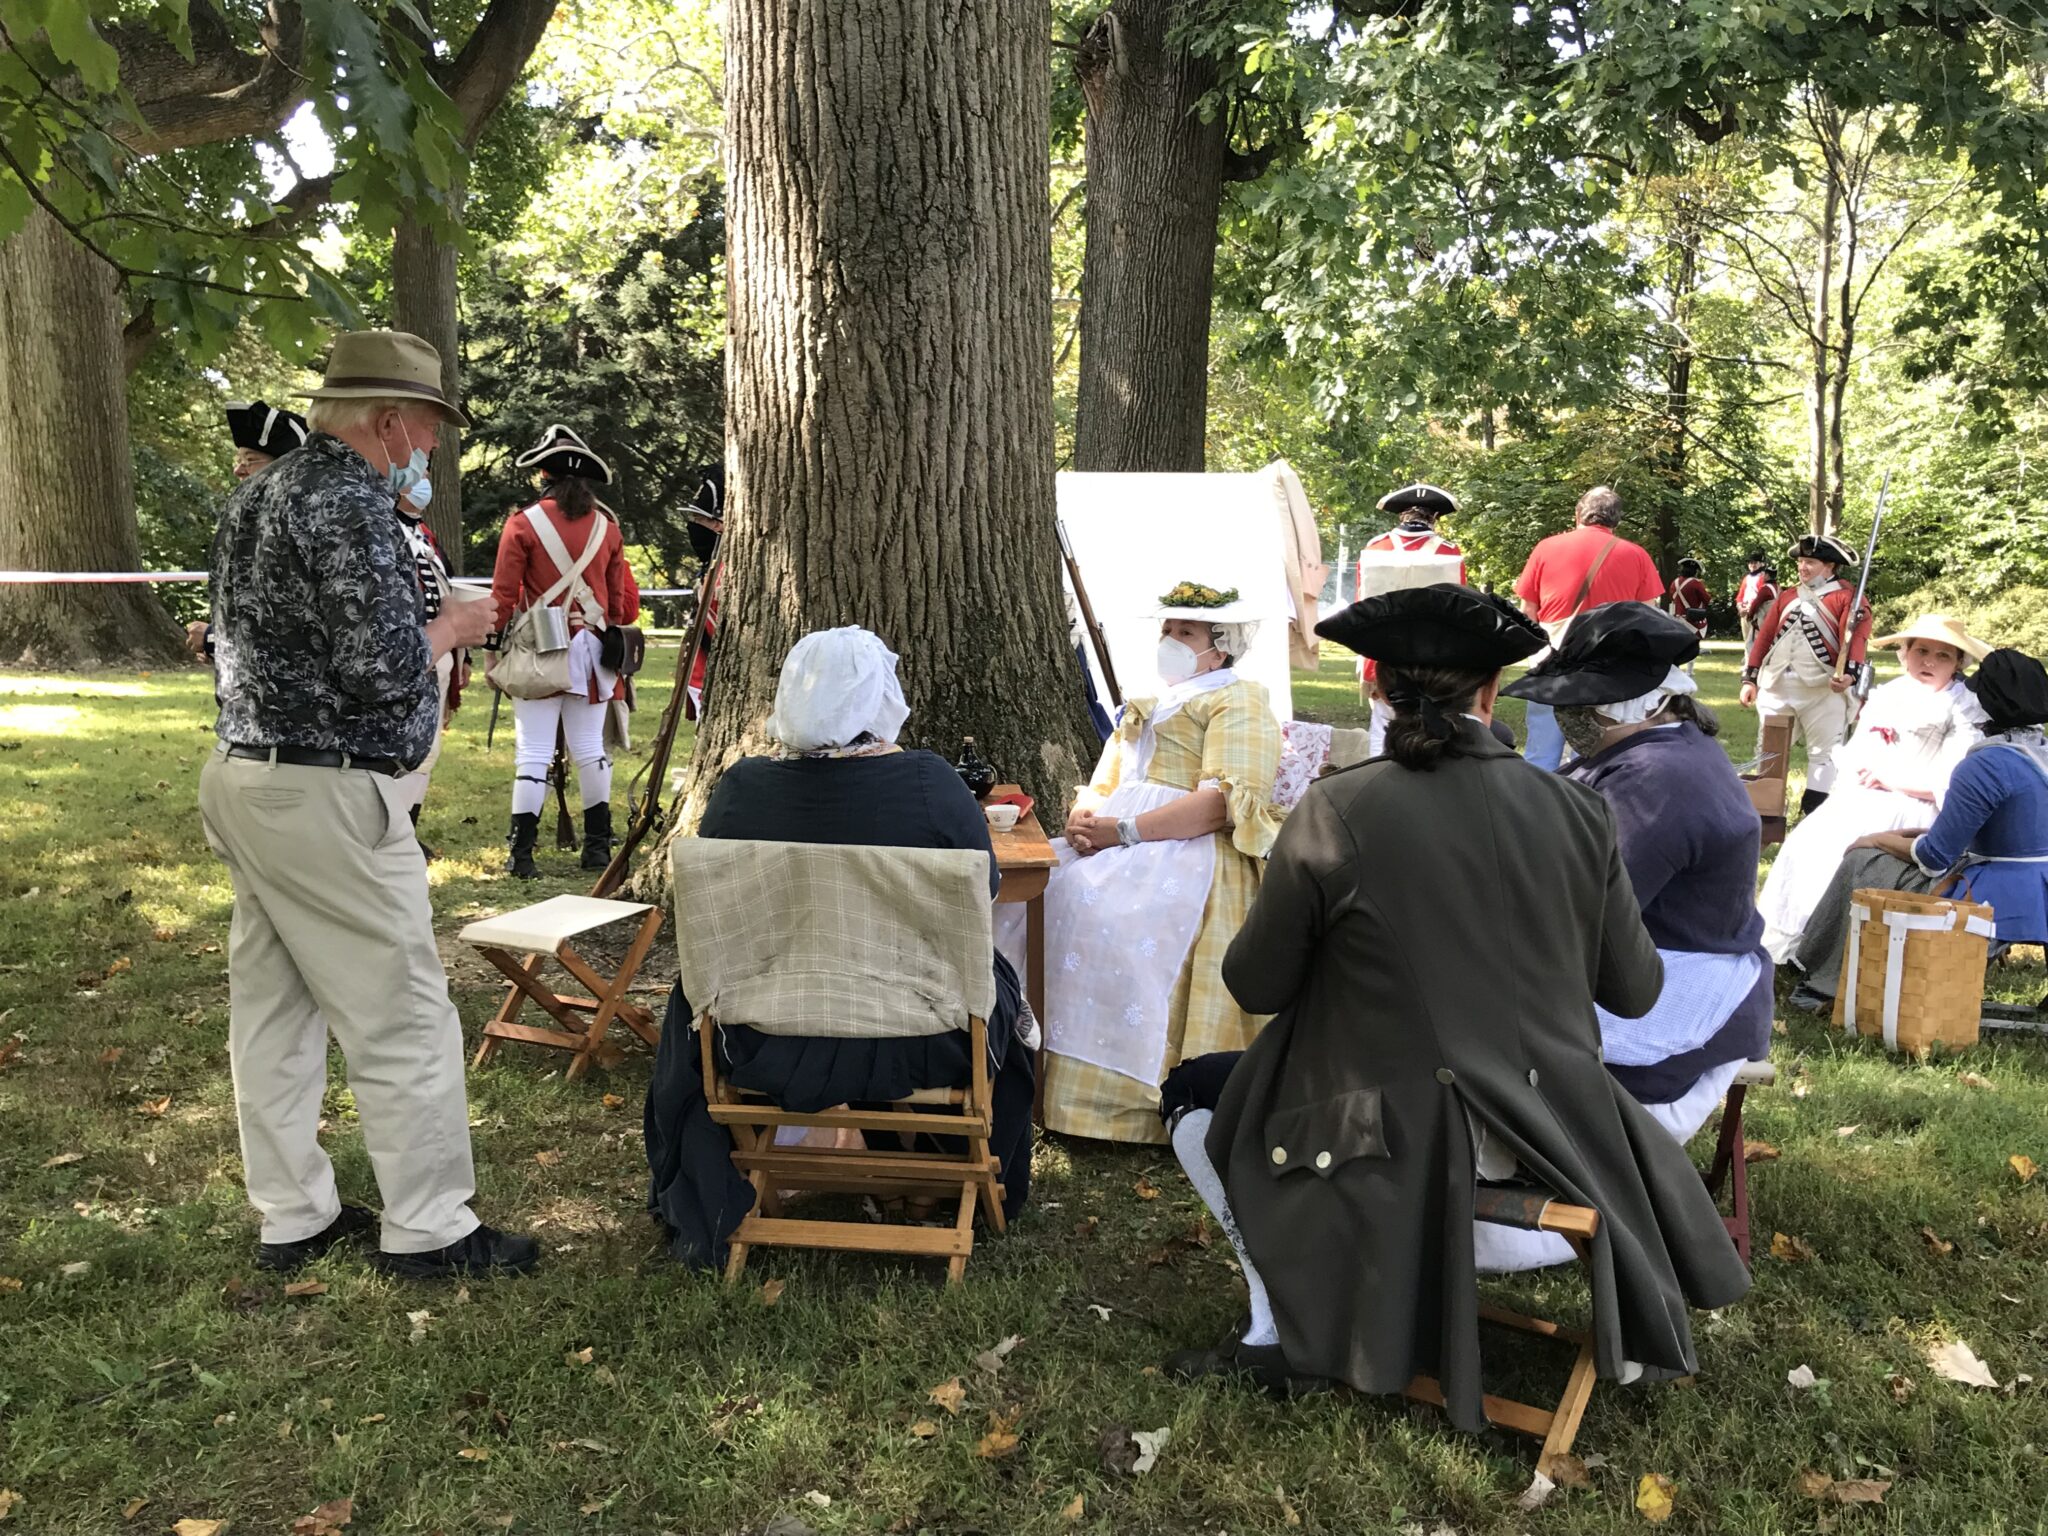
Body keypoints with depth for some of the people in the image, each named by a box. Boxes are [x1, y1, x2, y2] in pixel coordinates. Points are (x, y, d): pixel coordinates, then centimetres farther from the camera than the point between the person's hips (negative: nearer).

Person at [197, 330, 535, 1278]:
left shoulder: (257, 495, 13)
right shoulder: (349, 504, -17)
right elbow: (385, 671, -22)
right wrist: (447, 631, -4)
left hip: (240, 774, 10)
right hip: (325, 797, -10)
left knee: (273, 1008, 14)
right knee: (401, 1018, -1)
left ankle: (291, 1216, 25)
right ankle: (427, 1229, 8)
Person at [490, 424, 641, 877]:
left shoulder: (523, 524, -5)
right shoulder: (607, 526, 6)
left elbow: (504, 597, -6)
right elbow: (620, 599, 12)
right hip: (591, 651, 4)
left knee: (534, 753, -3)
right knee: (589, 749, 12)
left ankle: (522, 854, -4)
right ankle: (598, 845, 17)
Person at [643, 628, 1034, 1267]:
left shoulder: (740, 787, -11)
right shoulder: (932, 783, -15)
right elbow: (985, 890, -1)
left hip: (768, 1046, 1)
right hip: (918, 1045, -1)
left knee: (693, 1000, 32)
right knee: (995, 984, 30)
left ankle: (699, 1210, 47)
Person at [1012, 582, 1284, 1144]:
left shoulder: (1239, 701, 3)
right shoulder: (1145, 708, 29)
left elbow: (1226, 801, -12)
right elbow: (1100, 788, 26)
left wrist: (1124, 831, -17)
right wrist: (1084, 817, 0)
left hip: (1188, 852, -8)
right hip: (1117, 845, 8)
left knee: (1093, 906, -31)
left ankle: (1114, 1099, -25)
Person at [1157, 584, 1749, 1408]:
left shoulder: (1334, 812, -19)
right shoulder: (1576, 809, -7)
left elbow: (1255, 985, -8)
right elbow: (1634, 990, 3)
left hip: (1393, 1140, -4)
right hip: (1559, 1133, 4)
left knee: (1194, 1094, 19)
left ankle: (1282, 1326, 14)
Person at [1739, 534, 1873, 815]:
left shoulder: (1848, 597, -2)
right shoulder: (1787, 597, 17)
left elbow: (1856, 637, -15)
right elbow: (1764, 636, 15)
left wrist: (1850, 673, -32)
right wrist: (1750, 678, 9)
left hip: (1823, 689, -5)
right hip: (1775, 686, 6)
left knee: (1823, 752, -1)